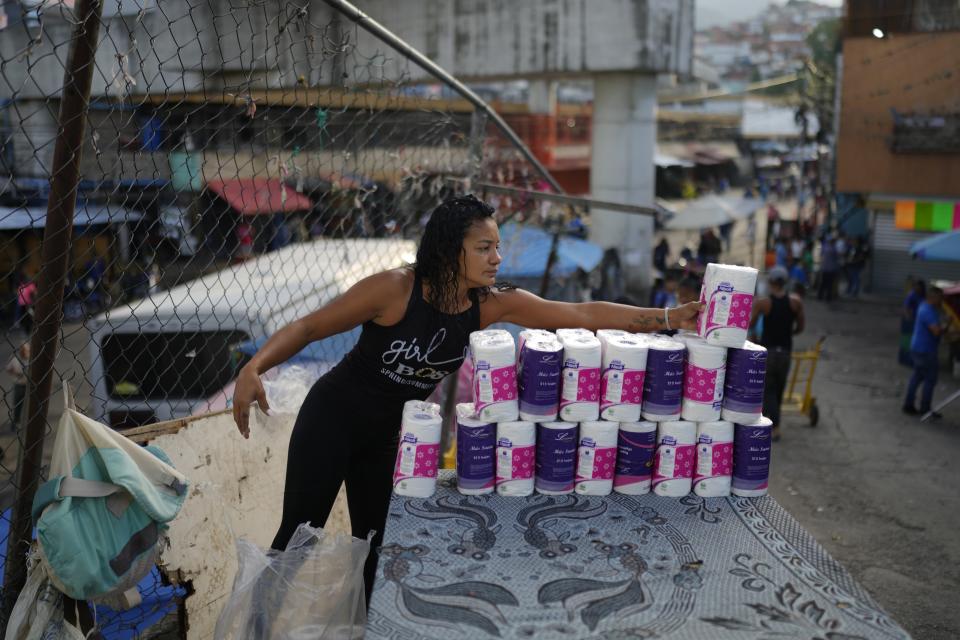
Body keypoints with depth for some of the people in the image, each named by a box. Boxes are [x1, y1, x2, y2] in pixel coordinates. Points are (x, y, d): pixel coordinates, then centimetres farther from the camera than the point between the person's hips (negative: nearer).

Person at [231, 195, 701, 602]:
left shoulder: (493, 303, -15)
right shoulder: (395, 289, -28)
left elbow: (584, 314, -20)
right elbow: (308, 328, -20)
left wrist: (671, 318, -26)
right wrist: (253, 369, -35)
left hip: (385, 433, 4)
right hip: (331, 418, -4)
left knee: (375, 541, 13)